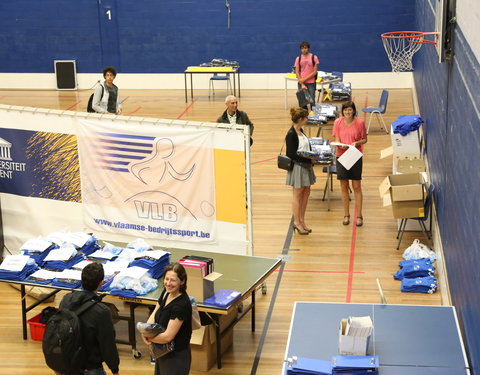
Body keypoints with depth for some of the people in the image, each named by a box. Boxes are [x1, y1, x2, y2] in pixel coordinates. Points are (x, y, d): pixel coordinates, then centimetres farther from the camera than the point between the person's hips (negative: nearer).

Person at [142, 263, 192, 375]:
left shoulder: (181, 305, -29)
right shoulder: (167, 292, -4)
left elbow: (168, 336, -28)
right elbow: (155, 313, 5)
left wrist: (148, 337, -12)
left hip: (176, 357, -8)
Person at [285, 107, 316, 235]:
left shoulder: (300, 131, 9)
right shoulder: (291, 134, -17)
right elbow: (292, 155, -19)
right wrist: (308, 158, -23)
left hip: (305, 166, 9)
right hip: (297, 166, -9)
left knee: (306, 192, 12)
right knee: (298, 194, 1)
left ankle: (302, 220, 22)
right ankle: (297, 222, 11)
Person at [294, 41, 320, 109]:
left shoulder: (314, 57, -1)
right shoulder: (298, 59, 6)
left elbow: (315, 72, -4)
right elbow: (297, 72, 3)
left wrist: (304, 79, -9)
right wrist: (302, 84, -7)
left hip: (311, 83, -2)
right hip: (301, 83, 2)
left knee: (312, 101, -4)